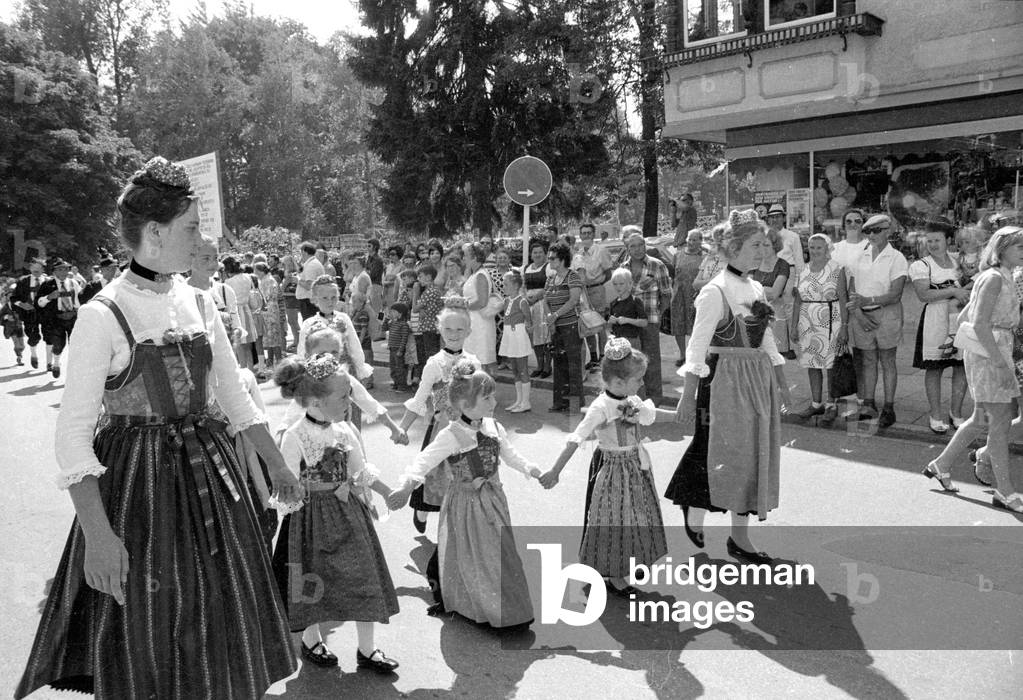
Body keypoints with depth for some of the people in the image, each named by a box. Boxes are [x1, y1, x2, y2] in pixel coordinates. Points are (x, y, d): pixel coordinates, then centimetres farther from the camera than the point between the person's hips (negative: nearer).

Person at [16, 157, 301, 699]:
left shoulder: (198, 303, 4)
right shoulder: (103, 315, -13)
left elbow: (235, 396, 12)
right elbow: (73, 433, -15)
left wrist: (277, 465, 13)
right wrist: (98, 533, -23)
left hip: (209, 471, 5)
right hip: (138, 477, -5)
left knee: (217, 621, 15)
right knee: (143, 627, 8)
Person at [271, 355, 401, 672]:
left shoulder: (346, 431, -4)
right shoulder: (294, 437, -19)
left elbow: (364, 471, 6)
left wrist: (391, 494, 5)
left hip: (349, 513, 4)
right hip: (313, 515, -4)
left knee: (364, 577, 6)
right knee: (314, 581, 13)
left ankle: (367, 649, 22)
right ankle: (311, 640, 40)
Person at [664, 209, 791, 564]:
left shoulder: (756, 289, 10)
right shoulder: (715, 292, -12)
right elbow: (697, 347, -13)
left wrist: (781, 383, 17)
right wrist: (688, 396, -15)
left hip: (758, 380, 8)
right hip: (725, 381, -7)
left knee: (752, 454, 10)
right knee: (726, 452, -3)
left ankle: (740, 537, 22)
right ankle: (694, 508, 21)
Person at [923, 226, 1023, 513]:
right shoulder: (994, 278, -14)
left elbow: (963, 316, 19)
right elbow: (980, 324, -22)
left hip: (995, 352, 10)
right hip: (987, 355, -10)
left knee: (981, 419, 15)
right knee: (1000, 422, -4)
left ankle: (941, 465, 26)